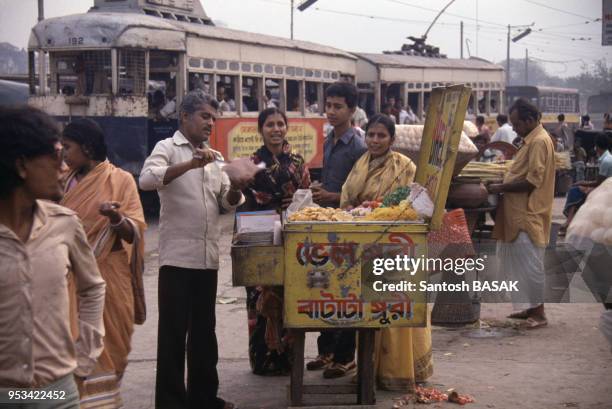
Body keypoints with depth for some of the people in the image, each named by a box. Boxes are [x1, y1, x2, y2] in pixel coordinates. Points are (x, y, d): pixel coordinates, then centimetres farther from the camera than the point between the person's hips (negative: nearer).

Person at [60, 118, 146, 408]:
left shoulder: (120, 180, -6)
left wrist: (116, 217, -29)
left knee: (107, 341, 4)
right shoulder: (69, 181, 10)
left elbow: (134, 233, -11)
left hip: (108, 275, -4)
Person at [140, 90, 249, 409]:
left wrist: (236, 189, -9)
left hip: (208, 256, 7)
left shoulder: (215, 158, 16)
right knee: (173, 332, -1)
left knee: (204, 330, 14)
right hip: (177, 256, -6)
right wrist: (190, 164, -30)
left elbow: (227, 203, 13)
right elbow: (146, 179, -22)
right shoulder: (167, 148, -4)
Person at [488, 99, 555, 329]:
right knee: (520, 263, 14)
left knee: (530, 263, -5)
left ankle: (539, 313, 2)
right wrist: (503, 186, 11)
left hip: (529, 215, -10)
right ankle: (531, 308, 22)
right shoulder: (532, 140, 16)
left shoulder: (539, 141, -16)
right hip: (520, 213, 10)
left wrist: (501, 188, -15)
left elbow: (532, 181, -22)